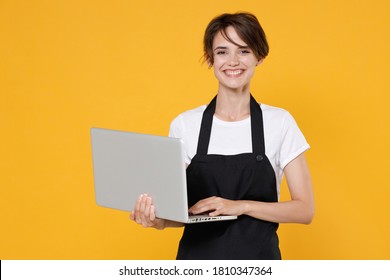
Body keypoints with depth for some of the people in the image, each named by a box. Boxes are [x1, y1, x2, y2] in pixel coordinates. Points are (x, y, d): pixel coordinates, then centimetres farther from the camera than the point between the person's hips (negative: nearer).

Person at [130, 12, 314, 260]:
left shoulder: (280, 123, -5)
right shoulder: (185, 125, -2)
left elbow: (305, 209, -6)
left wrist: (241, 206, -19)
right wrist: (158, 219, -18)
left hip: (258, 257, -1)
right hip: (197, 258, 1)